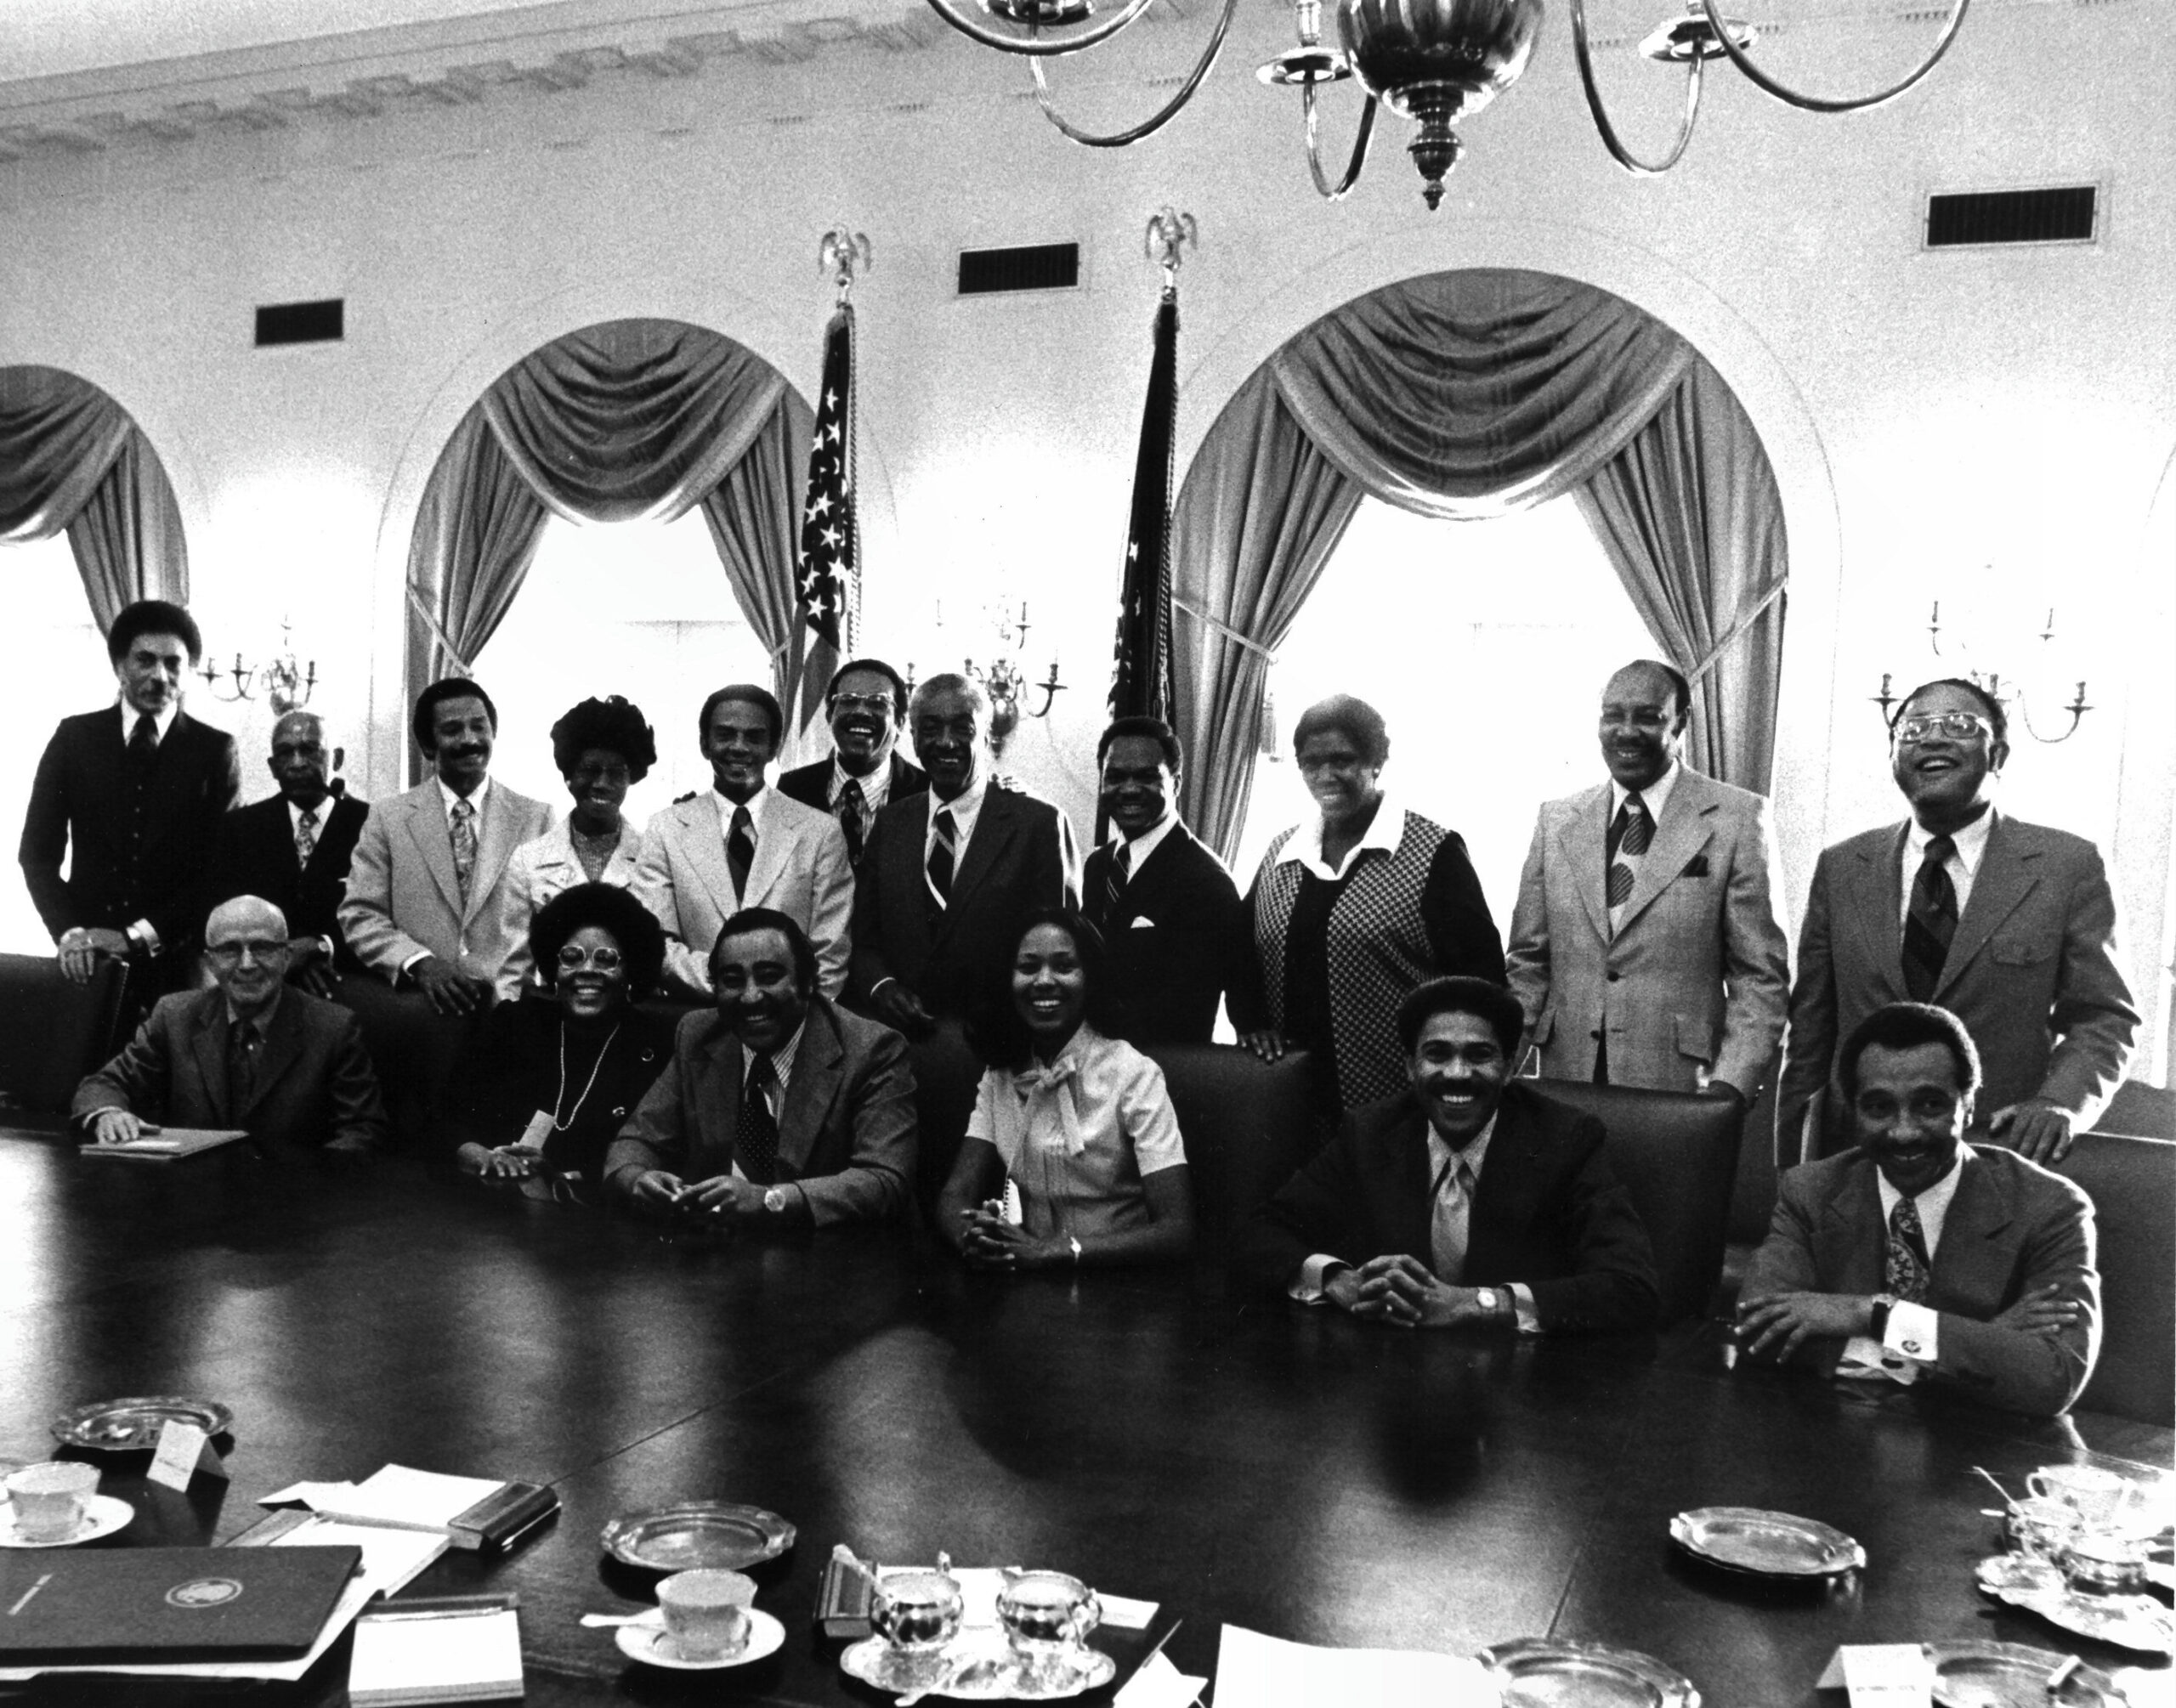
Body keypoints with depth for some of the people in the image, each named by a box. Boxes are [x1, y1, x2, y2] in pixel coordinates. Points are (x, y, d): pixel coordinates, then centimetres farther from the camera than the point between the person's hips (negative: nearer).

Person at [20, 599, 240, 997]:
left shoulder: (214, 750, 1)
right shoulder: (74, 737, 7)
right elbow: (38, 850, 5)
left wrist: (140, 935, -12)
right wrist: (68, 930, -10)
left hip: (176, 962, -1)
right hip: (88, 961, 1)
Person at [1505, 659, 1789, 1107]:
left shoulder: (1736, 817, -2)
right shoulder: (1556, 819, 8)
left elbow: (1759, 975, -4)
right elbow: (1527, 964, 10)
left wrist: (1730, 1086, -14)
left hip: (1681, 1092, -3)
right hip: (1566, 1084, 3)